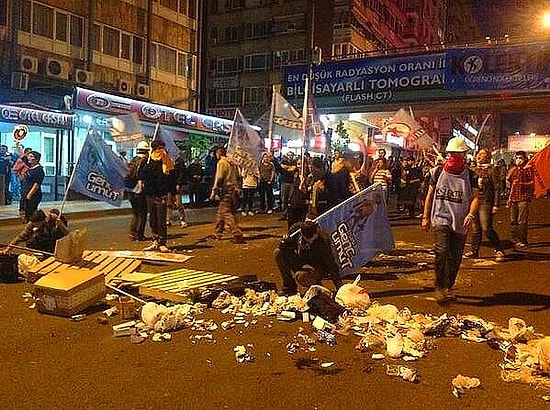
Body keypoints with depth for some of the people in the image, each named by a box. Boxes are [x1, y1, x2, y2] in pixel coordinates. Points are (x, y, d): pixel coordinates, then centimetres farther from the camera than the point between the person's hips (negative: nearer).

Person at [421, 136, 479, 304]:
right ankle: (439, 287, -6)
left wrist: (470, 214, -21)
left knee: (455, 257, 7)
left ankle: (448, 287, 25)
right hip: (441, 217, -1)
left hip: (460, 222, 1)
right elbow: (430, 195, 11)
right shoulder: (438, 172, 5)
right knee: (442, 251, -20)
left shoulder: (470, 176, 4)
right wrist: (425, 217, 10)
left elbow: (475, 197, -2)